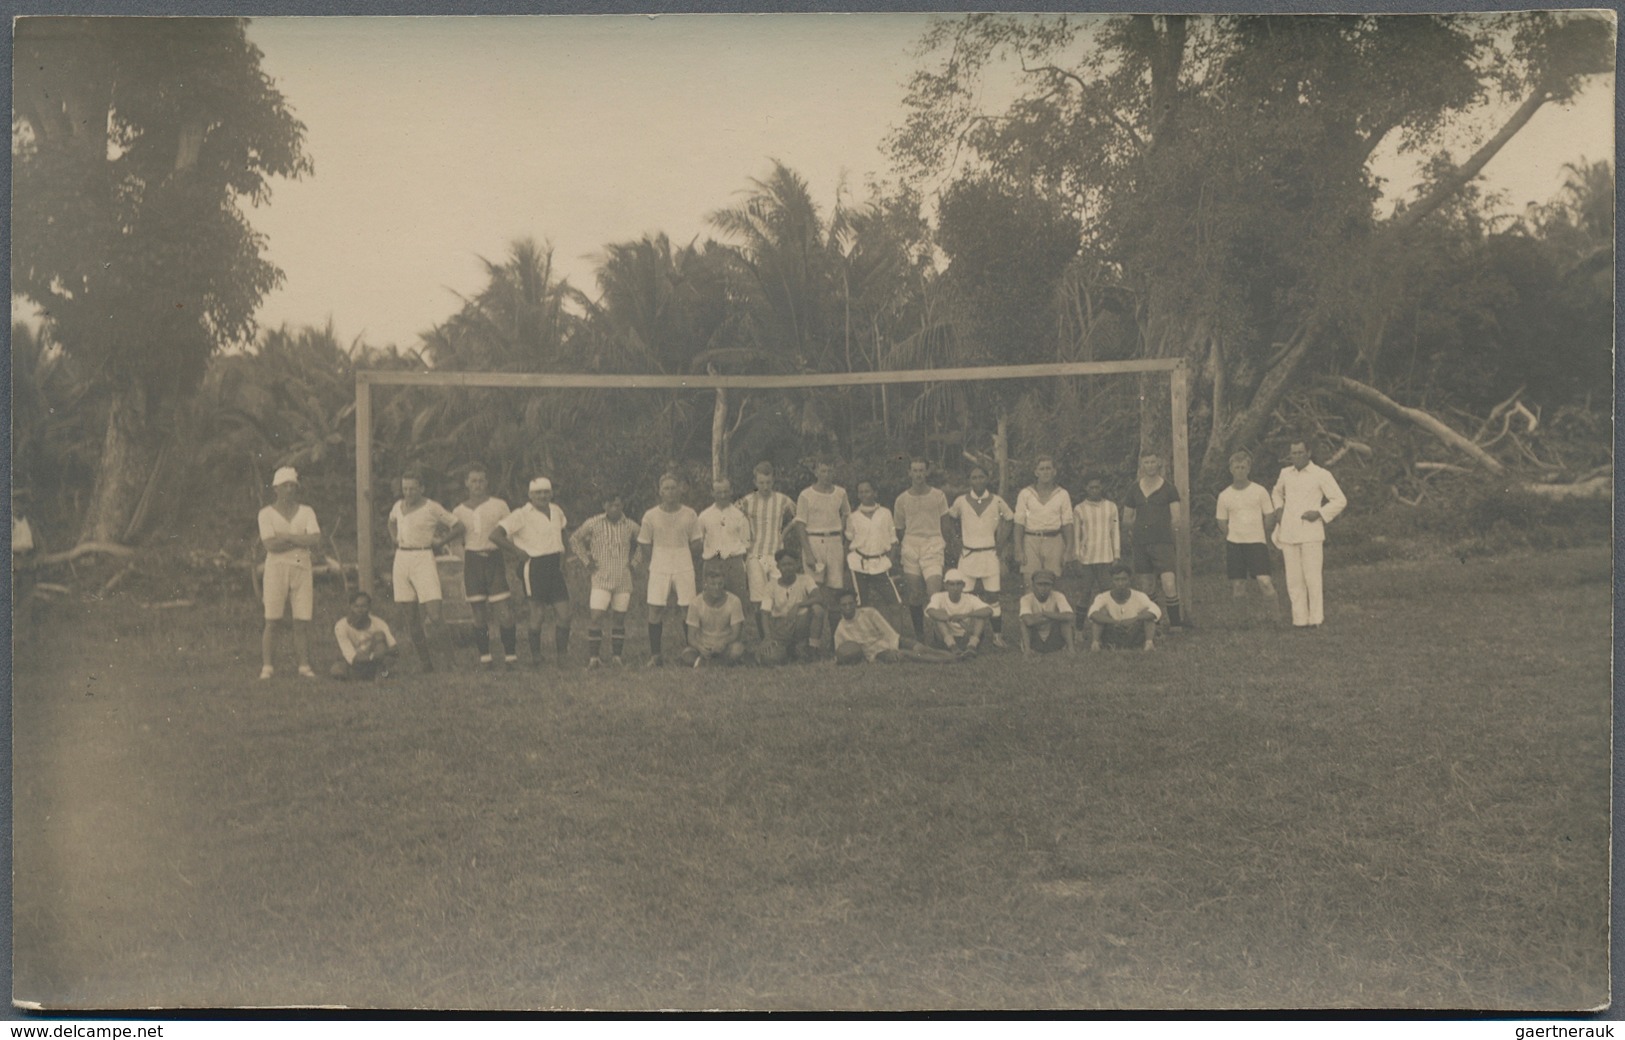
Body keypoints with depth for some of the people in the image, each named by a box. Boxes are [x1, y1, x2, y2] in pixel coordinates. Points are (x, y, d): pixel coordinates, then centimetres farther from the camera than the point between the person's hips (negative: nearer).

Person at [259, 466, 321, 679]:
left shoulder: (306, 512, 11)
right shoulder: (266, 513, 4)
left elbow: (316, 540, -4)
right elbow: (270, 545, -10)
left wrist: (287, 537, -8)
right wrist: (301, 539, -5)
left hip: (302, 568, 2)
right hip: (276, 567, -2)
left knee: (302, 620, -1)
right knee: (272, 620, -4)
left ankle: (304, 665, 3)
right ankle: (266, 666, -1)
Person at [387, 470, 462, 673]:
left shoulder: (432, 508, -4)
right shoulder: (398, 506, 11)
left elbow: (458, 527, 0)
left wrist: (439, 542, -2)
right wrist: (394, 538, 18)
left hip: (423, 559, -5)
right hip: (402, 558, 5)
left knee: (433, 615, -18)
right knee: (410, 615, 4)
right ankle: (424, 660, 11)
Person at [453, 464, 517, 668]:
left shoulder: (499, 506, 3)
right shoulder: (459, 511, 10)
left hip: (494, 559, -2)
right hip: (472, 561, 2)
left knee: (503, 612, -9)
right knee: (479, 614, 3)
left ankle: (511, 655, 2)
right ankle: (484, 656, 11)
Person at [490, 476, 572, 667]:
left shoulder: (556, 511, 10)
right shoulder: (522, 515, -9)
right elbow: (495, 535, -13)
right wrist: (519, 552, -11)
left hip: (554, 566, 6)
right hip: (534, 567, -6)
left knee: (564, 614, 0)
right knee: (538, 613, -4)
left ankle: (561, 652, 11)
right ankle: (535, 656, 9)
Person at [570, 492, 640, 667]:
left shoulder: (630, 526, 3)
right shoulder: (593, 524, -3)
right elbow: (574, 540, 9)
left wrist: (634, 562, 11)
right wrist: (586, 561, 4)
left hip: (624, 580, 2)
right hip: (601, 579, -2)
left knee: (619, 618, 6)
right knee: (595, 617, -11)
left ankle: (616, 656, 14)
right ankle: (594, 656, -5)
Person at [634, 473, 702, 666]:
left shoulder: (690, 515, 2)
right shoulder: (651, 516, 1)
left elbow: (695, 544, 10)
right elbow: (644, 545, 8)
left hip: (684, 568, 0)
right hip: (659, 568, 0)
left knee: (688, 609, -2)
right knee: (655, 609, -4)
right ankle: (655, 655, 4)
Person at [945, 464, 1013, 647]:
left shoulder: (996, 502, 0)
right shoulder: (961, 501, 1)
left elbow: (1009, 519, 14)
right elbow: (949, 519, 17)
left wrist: (1001, 543, 6)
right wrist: (956, 538, 7)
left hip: (990, 555, -1)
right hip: (968, 555, 1)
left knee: (992, 596, -1)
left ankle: (997, 635, 6)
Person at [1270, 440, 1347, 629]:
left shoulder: (1321, 475, -1)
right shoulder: (1285, 474, 13)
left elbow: (1340, 501, 0)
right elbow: (1277, 492, 34)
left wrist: (1319, 513, -10)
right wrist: (1279, 508, 15)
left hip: (1311, 534, -4)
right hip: (1288, 534, 5)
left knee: (1312, 578, -7)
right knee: (1293, 580, 4)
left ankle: (1315, 618, -1)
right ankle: (1299, 619, 9)